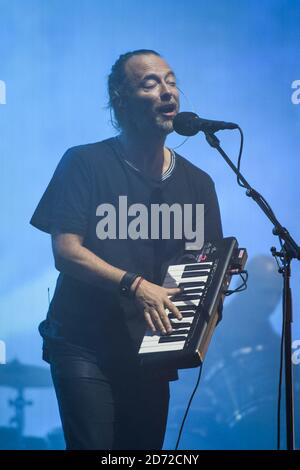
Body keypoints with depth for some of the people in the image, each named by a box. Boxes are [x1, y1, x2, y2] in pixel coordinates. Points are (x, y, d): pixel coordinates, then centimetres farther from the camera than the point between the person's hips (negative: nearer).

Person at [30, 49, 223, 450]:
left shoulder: (197, 183, 8)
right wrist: (135, 285, -25)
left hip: (151, 352, 5)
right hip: (85, 348, -4)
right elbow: (66, 252, -12)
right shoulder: (85, 163, -5)